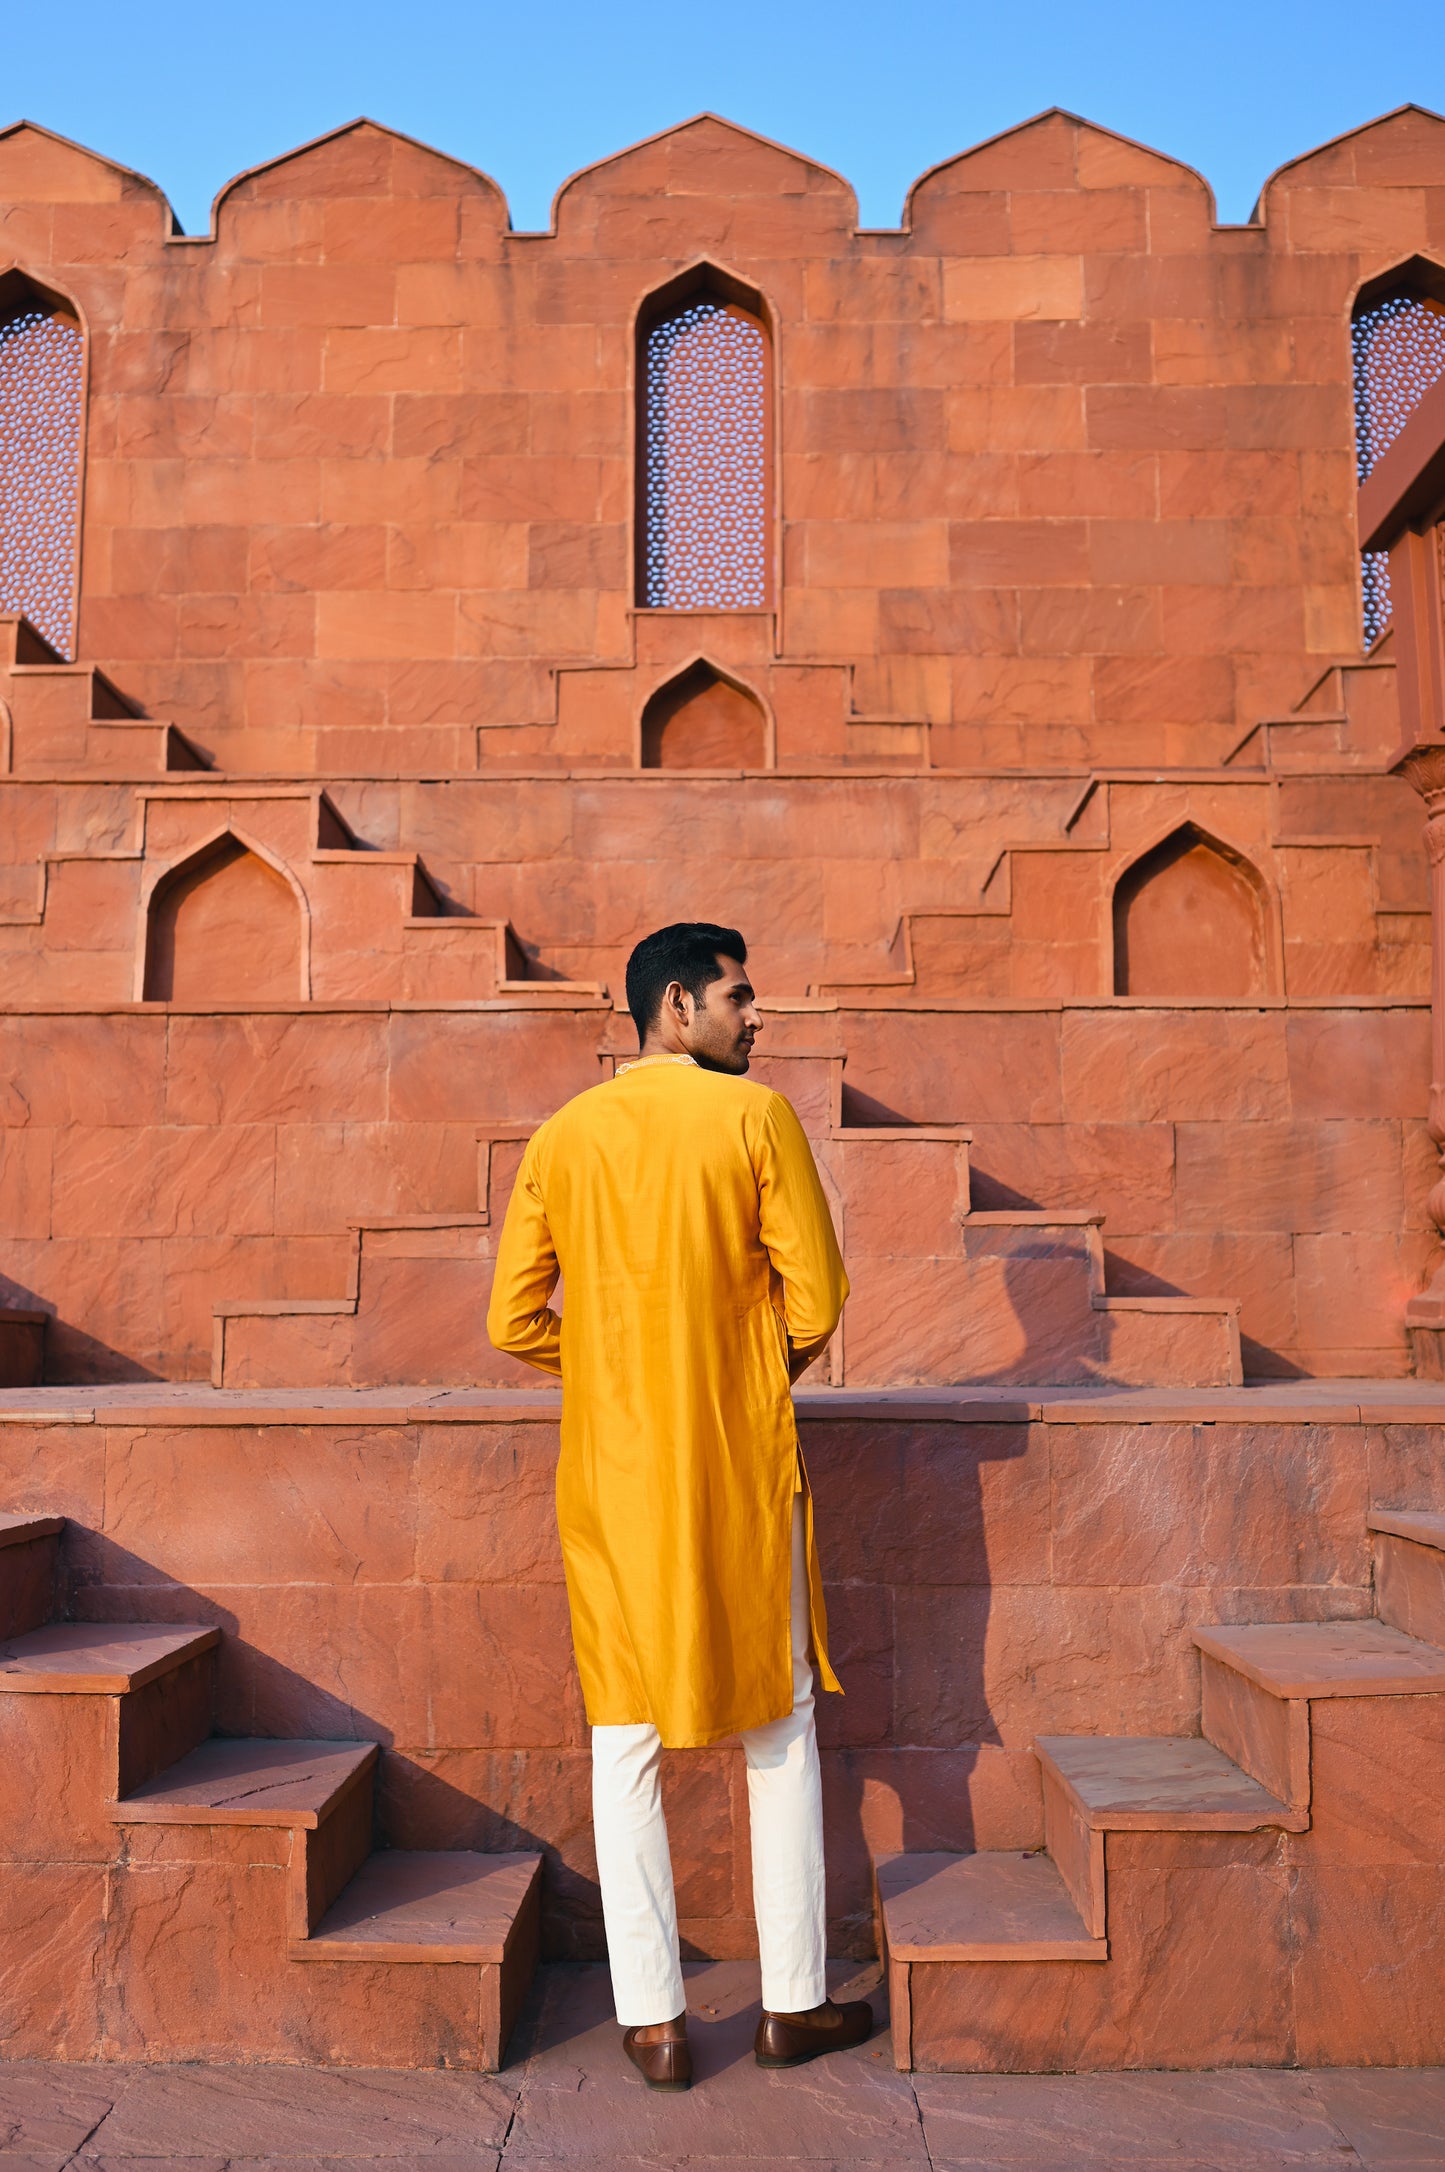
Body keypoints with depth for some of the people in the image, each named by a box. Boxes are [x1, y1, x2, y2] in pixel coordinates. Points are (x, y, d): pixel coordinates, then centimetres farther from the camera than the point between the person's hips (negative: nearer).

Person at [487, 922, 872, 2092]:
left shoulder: (562, 1138, 3)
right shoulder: (756, 1117, -8)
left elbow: (515, 1322, 3)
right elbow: (816, 1298, -10)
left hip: (611, 1473, 3)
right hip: (740, 1468, -2)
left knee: (627, 1738, 11)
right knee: (779, 1727, 13)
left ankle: (654, 2020, 17)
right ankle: (795, 2002, 23)